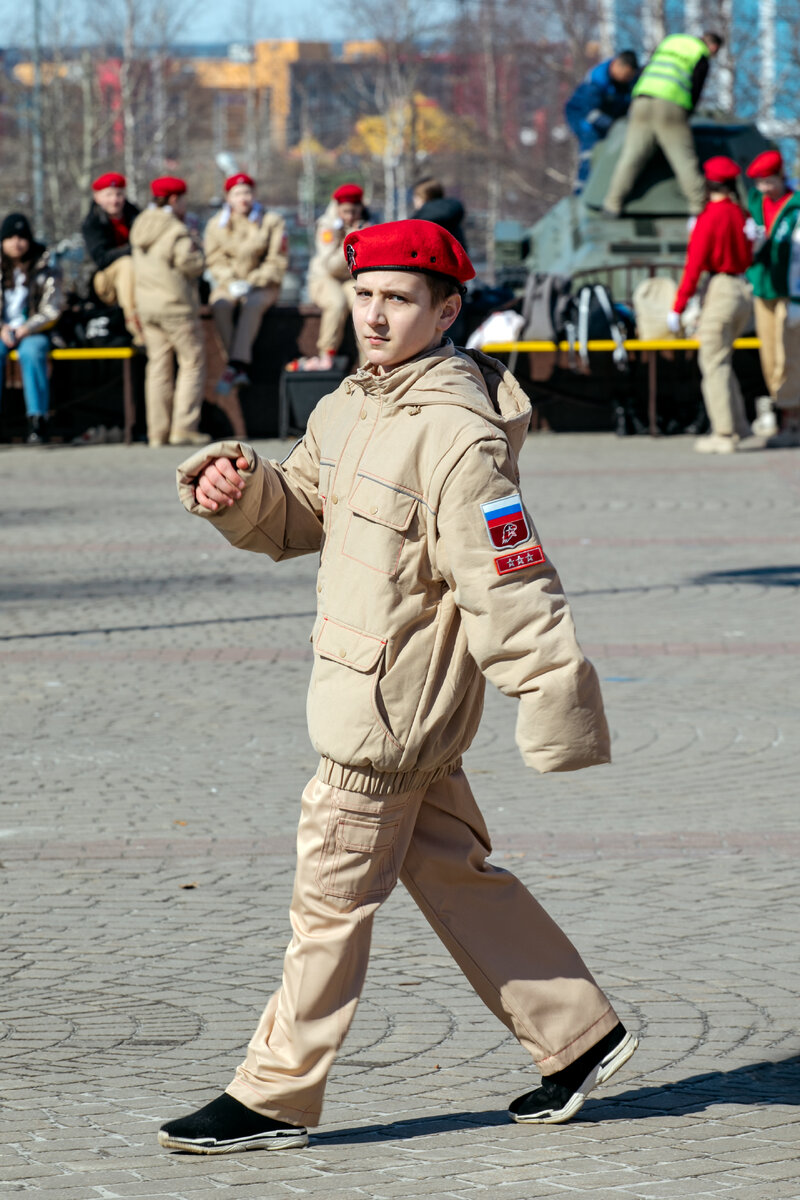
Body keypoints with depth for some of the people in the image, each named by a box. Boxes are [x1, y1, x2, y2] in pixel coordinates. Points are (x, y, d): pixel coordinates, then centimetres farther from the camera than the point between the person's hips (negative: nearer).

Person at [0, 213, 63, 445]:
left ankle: (37, 420, -35)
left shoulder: (44, 269, 3)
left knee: (31, 353, -36)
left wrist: (26, 329, -13)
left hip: (33, 331, -1)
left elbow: (52, 310, 0)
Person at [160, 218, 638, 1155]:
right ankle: (578, 1034, 27)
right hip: (399, 699, 9)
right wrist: (236, 489, -4)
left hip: (392, 701, -9)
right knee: (453, 874, 17)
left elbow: (512, 586, -21)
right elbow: (296, 515, 18)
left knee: (332, 897, 0)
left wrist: (559, 710, -20)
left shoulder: (457, 434, -21)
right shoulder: (352, 407, 9)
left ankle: (274, 1099, 11)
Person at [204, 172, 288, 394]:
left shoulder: (271, 222, 0)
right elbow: (214, 261, 4)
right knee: (220, 306, -31)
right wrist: (231, 282, -15)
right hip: (228, 283, 2)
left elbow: (277, 262, -4)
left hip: (262, 284, -2)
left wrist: (251, 283, -16)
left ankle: (235, 365, -44)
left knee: (252, 304, -35)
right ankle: (241, 368, -36)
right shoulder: (216, 224, 7)